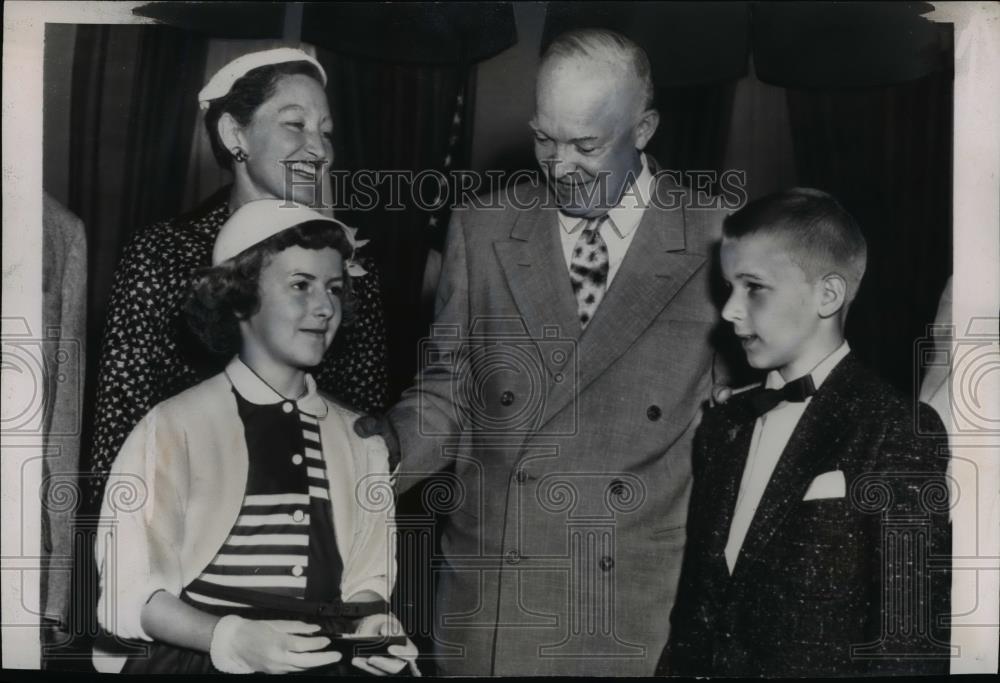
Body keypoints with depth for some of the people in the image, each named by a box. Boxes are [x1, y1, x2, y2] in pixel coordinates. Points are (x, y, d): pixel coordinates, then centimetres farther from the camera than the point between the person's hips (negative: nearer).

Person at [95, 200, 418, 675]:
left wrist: (373, 626, -6)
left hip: (327, 662, 4)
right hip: (201, 659, -3)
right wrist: (234, 639, -19)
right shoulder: (174, 428, -3)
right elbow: (130, 591, -5)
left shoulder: (361, 442, 11)